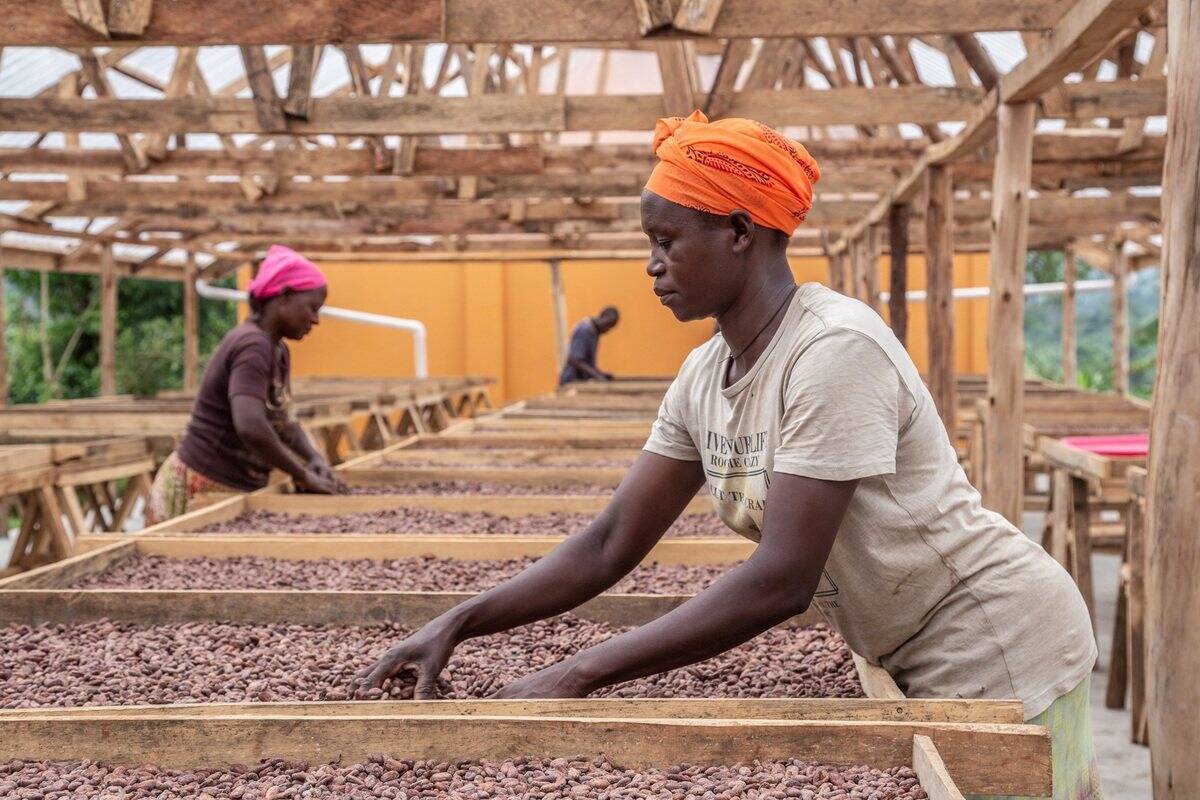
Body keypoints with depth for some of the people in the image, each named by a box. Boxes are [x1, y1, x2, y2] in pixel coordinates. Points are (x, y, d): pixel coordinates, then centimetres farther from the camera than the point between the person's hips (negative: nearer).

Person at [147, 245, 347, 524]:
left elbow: (280, 422, 20)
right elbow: (251, 427, -32)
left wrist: (315, 458, 2)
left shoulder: (278, 353, 10)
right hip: (198, 489, -9)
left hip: (237, 489, 9)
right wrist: (303, 475, -21)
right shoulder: (252, 345, -18)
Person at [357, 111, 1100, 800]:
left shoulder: (834, 351, -26)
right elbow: (610, 546, 2)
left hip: (1002, 654, -7)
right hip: (916, 665, 7)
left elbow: (782, 580, -29)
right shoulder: (704, 376, -1)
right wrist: (458, 623, -8)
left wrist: (579, 674, -28)